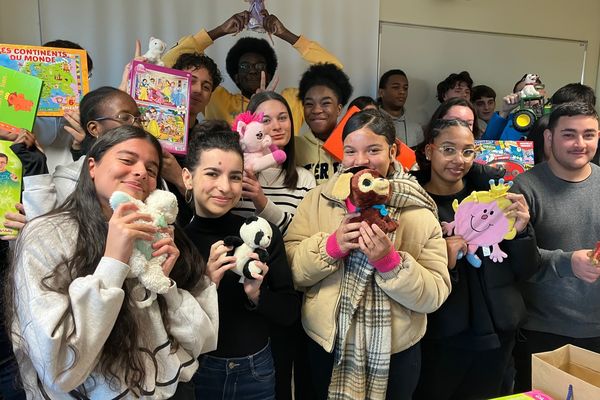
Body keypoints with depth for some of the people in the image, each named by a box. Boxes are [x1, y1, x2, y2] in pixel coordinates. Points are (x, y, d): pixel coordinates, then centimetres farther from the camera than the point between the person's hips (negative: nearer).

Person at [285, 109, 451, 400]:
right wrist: (331, 246, -24)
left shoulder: (418, 212, -8)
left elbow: (434, 295, -12)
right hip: (326, 346, 1)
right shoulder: (317, 200, -5)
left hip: (396, 353, 0)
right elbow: (290, 271, -9)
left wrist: (388, 260, -26)